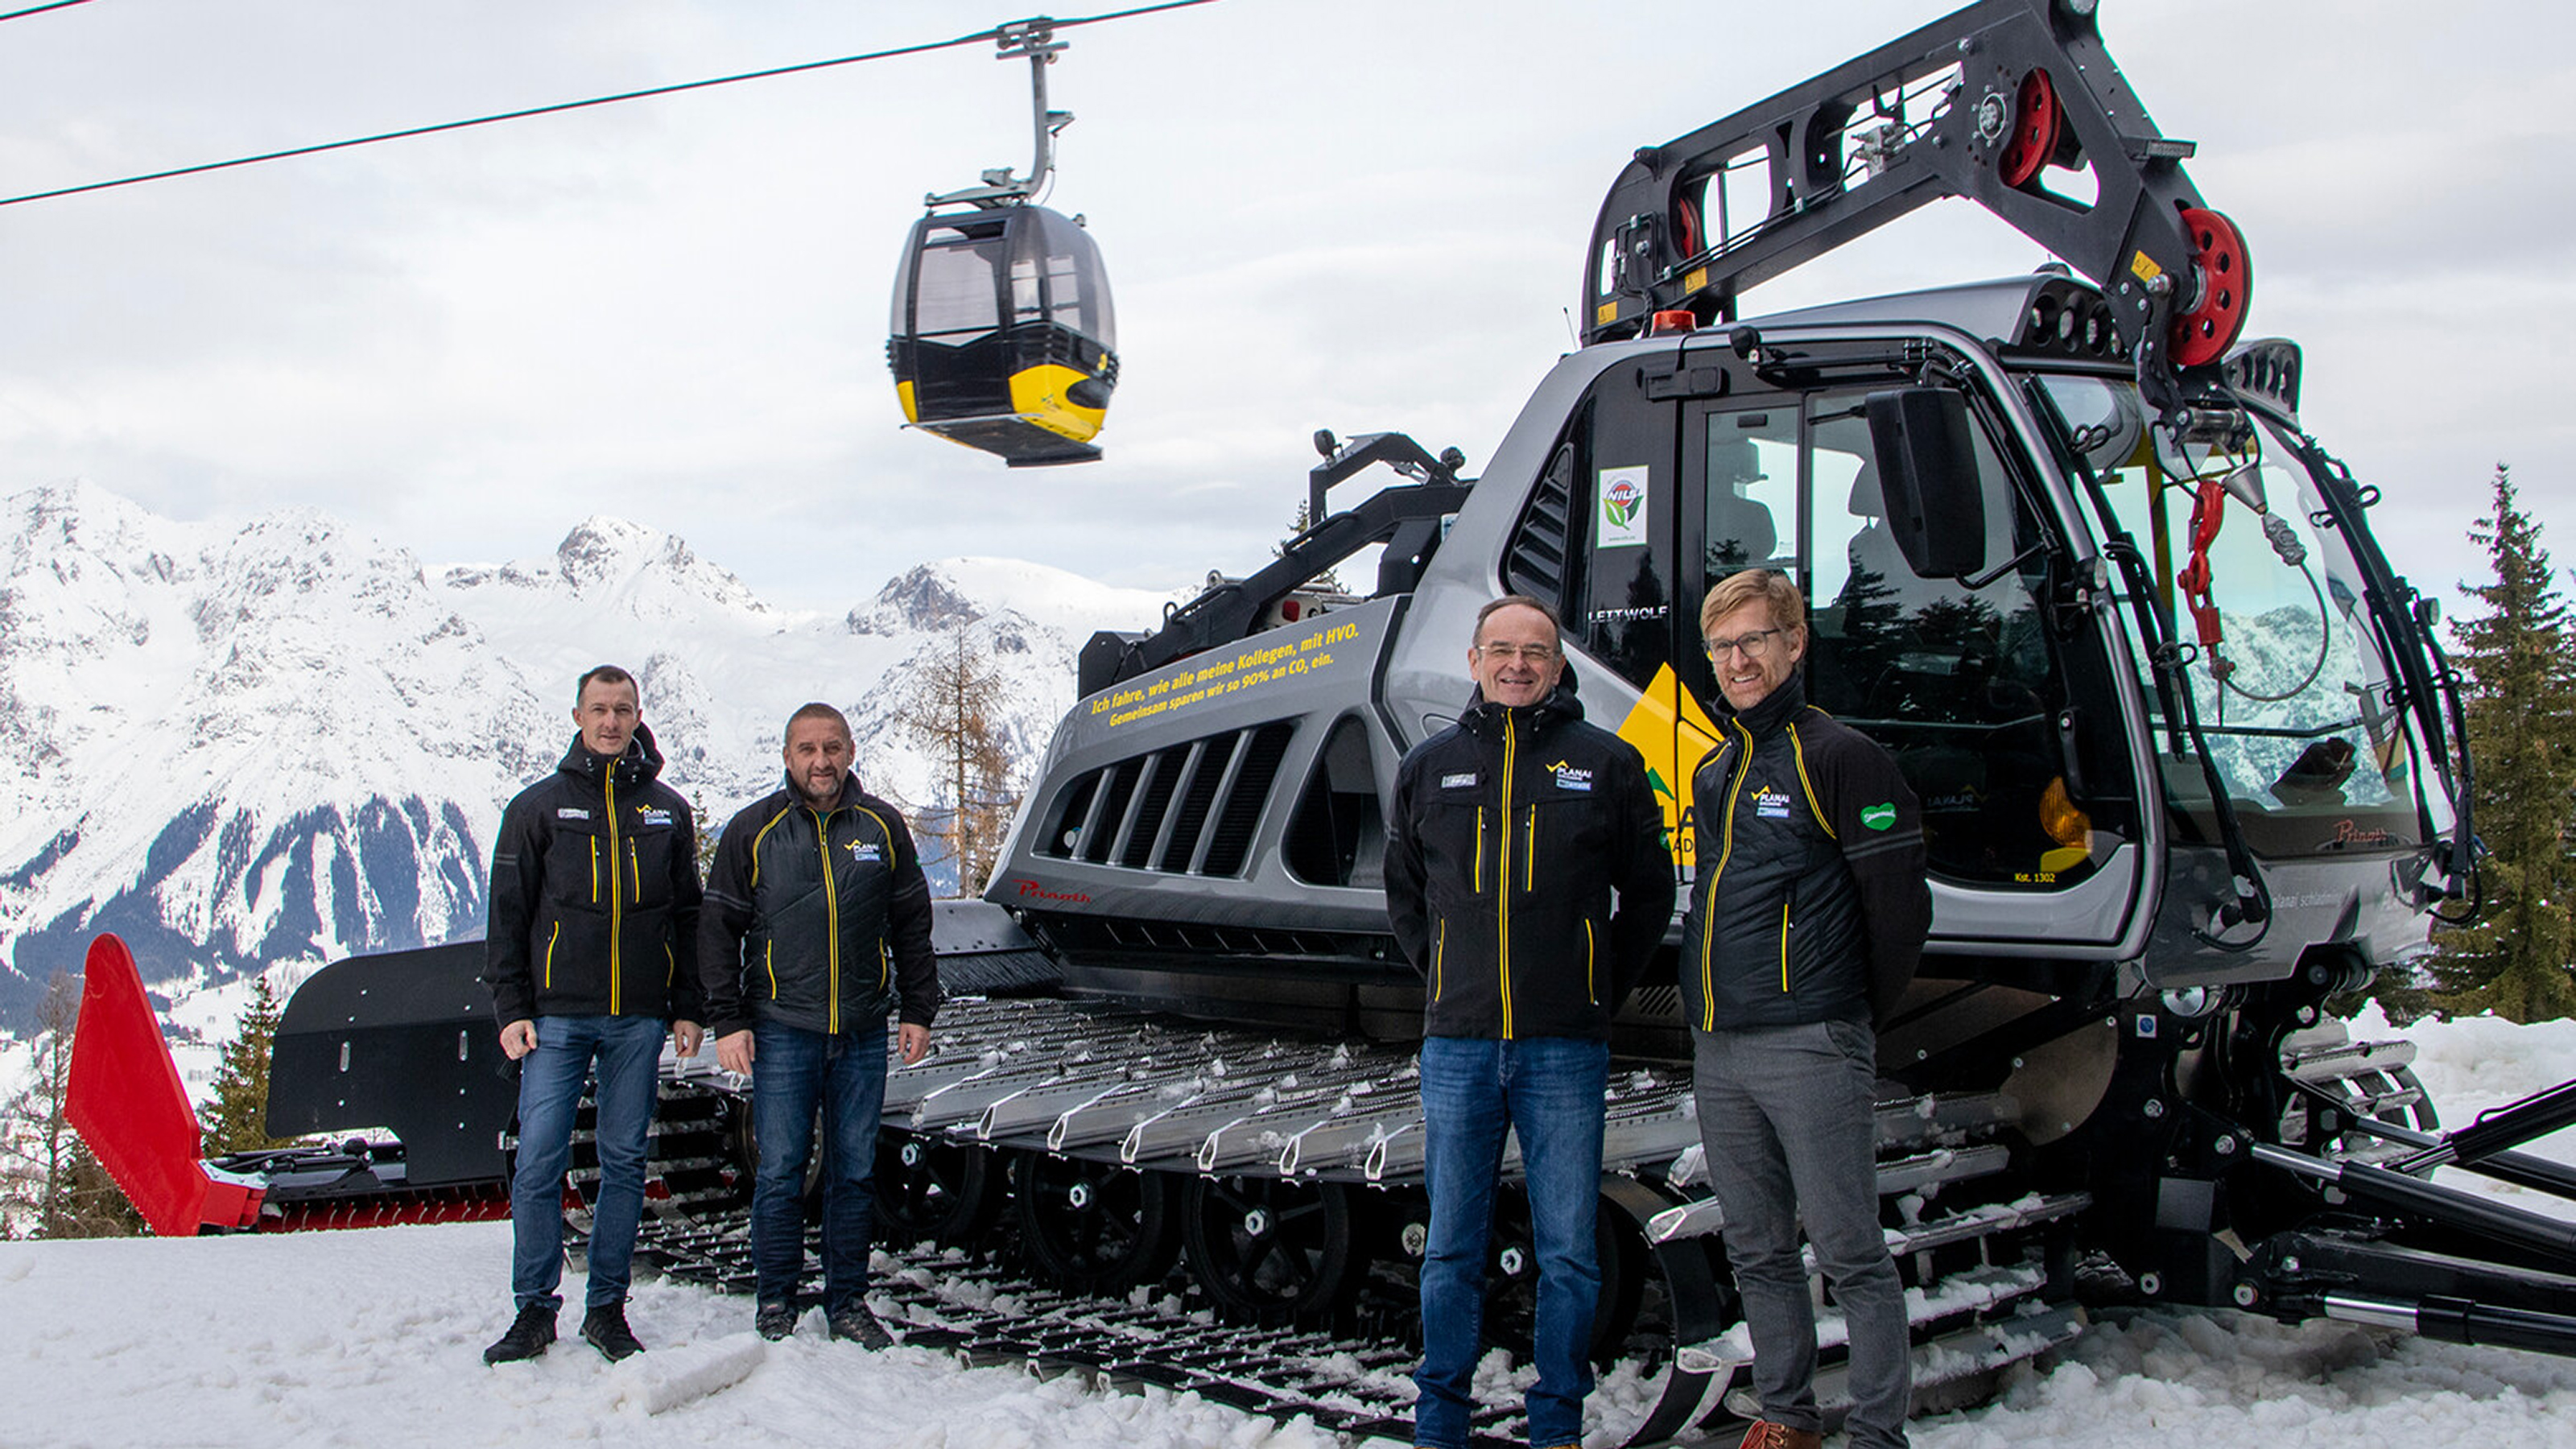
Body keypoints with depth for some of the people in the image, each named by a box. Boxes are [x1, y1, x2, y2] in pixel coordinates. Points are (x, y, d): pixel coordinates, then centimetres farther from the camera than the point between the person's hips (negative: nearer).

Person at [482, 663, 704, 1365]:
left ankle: (607, 1308, 15)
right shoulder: (539, 806, 5)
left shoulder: (668, 810, 10)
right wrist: (511, 1008, -3)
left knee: (625, 1163, 6)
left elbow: (688, 915, 13)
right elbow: (508, 915, 4)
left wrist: (687, 1009, 8)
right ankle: (535, 1308, 6)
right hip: (556, 1016, -2)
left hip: (639, 1019, 2)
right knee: (539, 1162, -5)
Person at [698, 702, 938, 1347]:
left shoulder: (882, 827, 6)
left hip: (863, 1032, 2)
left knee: (854, 1171, 6)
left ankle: (847, 1303, 16)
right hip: (781, 1031, -2)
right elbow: (719, 930, 3)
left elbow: (912, 926, 12)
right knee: (780, 1172, 0)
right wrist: (727, 1021, -4)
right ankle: (775, 1304, 12)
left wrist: (918, 1012, 8)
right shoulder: (753, 831, 1)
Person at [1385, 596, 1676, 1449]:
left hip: (1566, 1051, -1)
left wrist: (1600, 991, 5)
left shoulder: (1606, 764, 3)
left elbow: (1648, 893, 10)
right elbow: (1403, 893, 20)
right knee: (1452, 1250, 8)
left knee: (1568, 1252, 4)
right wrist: (1446, 980, 11)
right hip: (1457, 1047, 2)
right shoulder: (1430, 768, 9)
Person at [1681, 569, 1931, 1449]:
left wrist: (1851, 1019, 0)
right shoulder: (1713, 773, 16)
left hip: (1809, 1049, -7)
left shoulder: (1840, 757, -7)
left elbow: (1901, 908, -8)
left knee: (1849, 1252, -2)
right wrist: (1714, 1007, 17)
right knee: (1757, 1250, 14)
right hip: (1716, 1051, 7)